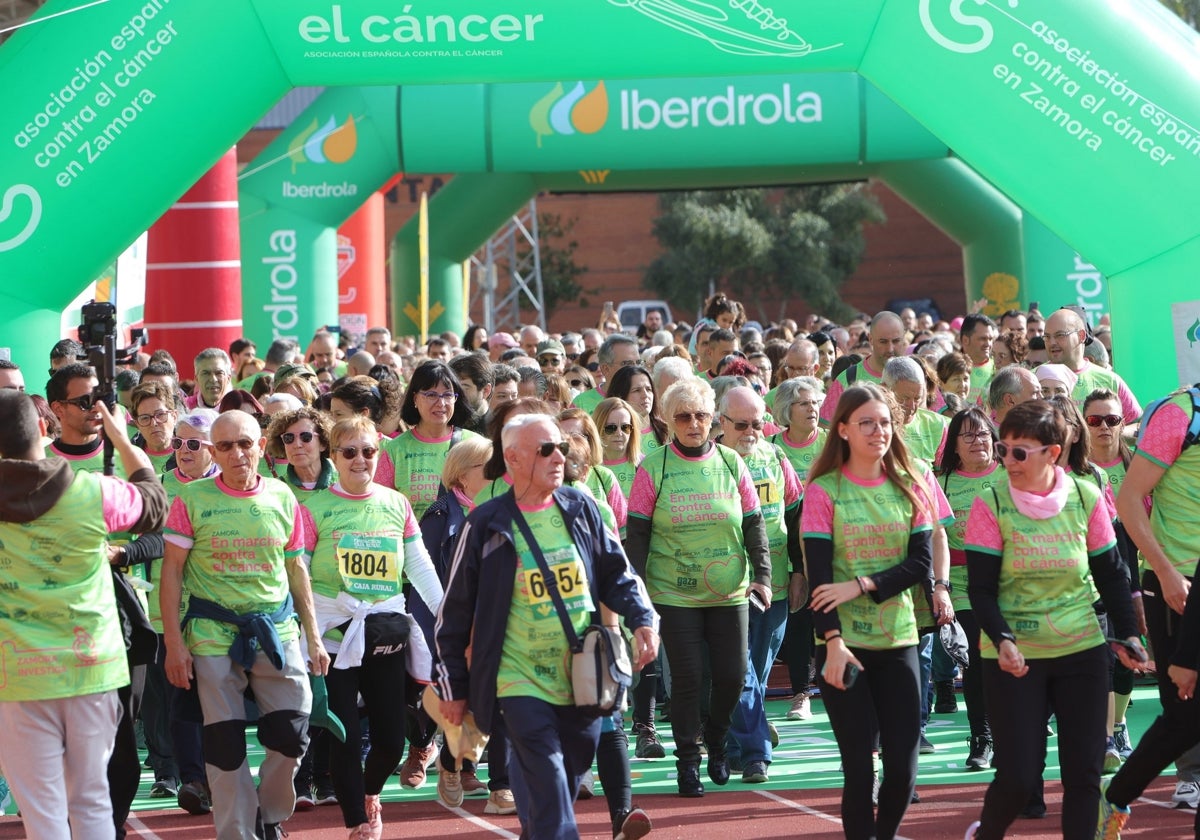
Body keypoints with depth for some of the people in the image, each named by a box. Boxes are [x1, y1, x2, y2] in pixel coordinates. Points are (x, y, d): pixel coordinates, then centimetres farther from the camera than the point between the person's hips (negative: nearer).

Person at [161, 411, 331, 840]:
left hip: (276, 629, 2)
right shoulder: (192, 499, -4)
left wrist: (313, 636, 11)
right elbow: (171, 572, -2)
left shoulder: (281, 497, 5)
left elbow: (296, 568, 13)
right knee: (224, 743, 1)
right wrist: (174, 642, -8)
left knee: (292, 735, -2)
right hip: (214, 633, -2)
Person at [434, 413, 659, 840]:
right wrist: (453, 687, 4)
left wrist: (642, 618, -5)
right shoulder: (487, 525, -4)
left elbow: (617, 574, 15)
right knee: (548, 790, -14)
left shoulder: (580, 508, 6)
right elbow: (455, 610, 3)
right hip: (522, 682, -4)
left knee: (569, 780, 11)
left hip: (582, 677, 4)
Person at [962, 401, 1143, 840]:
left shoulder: (1086, 498, -4)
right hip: (1014, 656, -2)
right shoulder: (991, 505, -10)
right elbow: (981, 588, -9)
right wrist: (1001, 641, -23)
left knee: (1084, 769, 2)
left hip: (1082, 651, 2)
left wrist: (1127, 634, -3)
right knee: (1018, 775, -3)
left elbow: (1111, 574, 7)